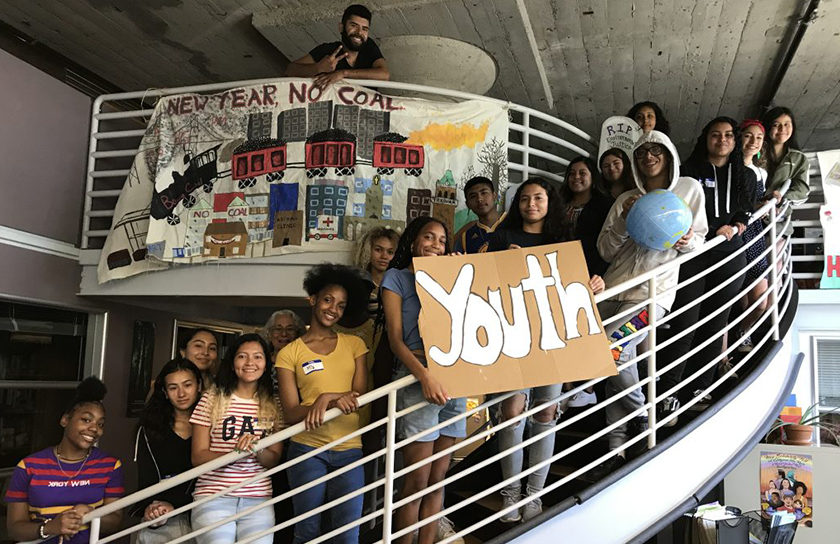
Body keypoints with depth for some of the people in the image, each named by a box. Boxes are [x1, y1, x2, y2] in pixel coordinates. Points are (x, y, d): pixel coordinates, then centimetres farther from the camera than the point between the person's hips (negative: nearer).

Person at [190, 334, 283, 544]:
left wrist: (257, 450, -15)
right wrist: (234, 454, -18)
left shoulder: (273, 405, 10)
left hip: (258, 498, 2)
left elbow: (274, 460, 6)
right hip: (213, 495, -2)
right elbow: (198, 457, -1)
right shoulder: (212, 399, 3)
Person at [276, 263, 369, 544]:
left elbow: (359, 397, 3)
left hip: (349, 450, 2)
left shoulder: (354, 344, 10)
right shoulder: (289, 353, 3)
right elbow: (290, 413, -5)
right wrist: (338, 401, -21)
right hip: (307, 449, -1)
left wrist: (326, 399, -18)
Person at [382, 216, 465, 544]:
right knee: (417, 481, -2)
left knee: (438, 478, 8)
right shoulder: (397, 277, 5)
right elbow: (395, 339, -4)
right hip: (416, 376, -5)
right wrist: (425, 376, -18)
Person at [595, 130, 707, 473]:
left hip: (653, 290, -4)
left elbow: (699, 239, 13)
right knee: (616, 364, -8)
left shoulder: (689, 189, 11)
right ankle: (618, 450, -1)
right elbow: (605, 251, 10)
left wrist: (687, 242, -10)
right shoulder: (626, 200, 15)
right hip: (615, 287, 4)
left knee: (611, 350, -25)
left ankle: (642, 418, 0)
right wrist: (624, 221, -6)